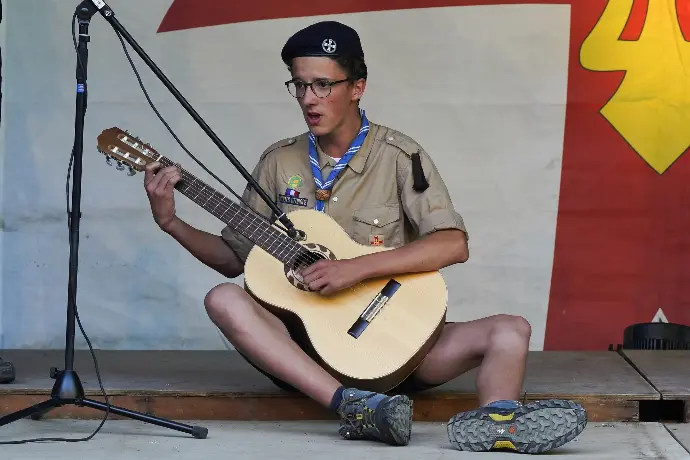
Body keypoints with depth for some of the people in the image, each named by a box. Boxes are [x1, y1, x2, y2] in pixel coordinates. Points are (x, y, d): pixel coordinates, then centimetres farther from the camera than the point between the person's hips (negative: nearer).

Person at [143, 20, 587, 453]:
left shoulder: (398, 156, -2)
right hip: (304, 345, 2)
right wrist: (171, 223, -1)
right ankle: (355, 406, -43)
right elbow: (234, 256, 15)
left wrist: (356, 268, -23)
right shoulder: (279, 161, 8)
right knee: (224, 299, -28)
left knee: (510, 331, -23)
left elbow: (453, 244, -15)